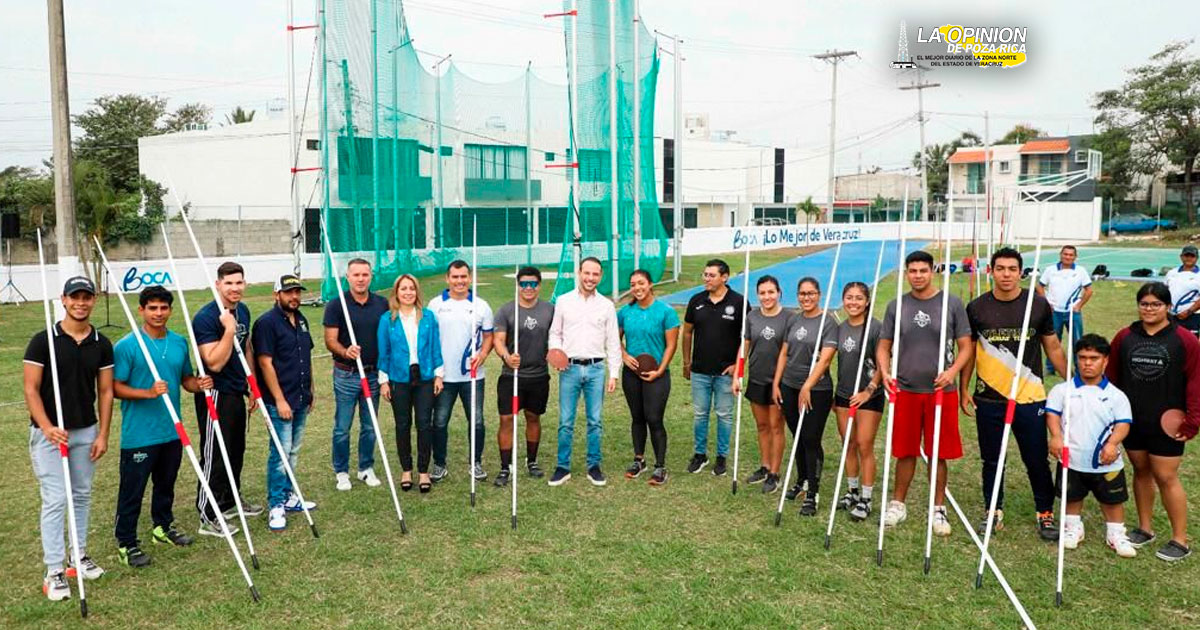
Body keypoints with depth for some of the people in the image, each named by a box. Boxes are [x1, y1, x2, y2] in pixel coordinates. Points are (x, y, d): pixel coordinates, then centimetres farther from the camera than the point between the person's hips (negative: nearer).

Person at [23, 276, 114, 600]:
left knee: (82, 496, 13)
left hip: (86, 432, 4)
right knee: (55, 500, -4)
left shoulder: (102, 344, 2)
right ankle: (54, 571, 3)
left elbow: (105, 391, 5)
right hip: (49, 432, -4)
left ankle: (79, 555, 28)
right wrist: (47, 427, -21)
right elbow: (31, 389, -9)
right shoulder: (43, 340, -8)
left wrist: (103, 434, 1)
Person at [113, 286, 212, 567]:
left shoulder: (179, 343, 6)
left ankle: (163, 527, 40)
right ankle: (126, 543, 16)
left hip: (172, 431, 6)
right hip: (139, 435, -6)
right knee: (132, 490, 3)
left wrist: (198, 384, -7)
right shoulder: (126, 346, -12)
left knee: (166, 484, 21)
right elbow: (116, 387, -12)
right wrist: (148, 392, -27)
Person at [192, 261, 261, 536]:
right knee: (214, 456, -2)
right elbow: (215, 363, -25)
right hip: (216, 395, -8)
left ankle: (230, 501, 35)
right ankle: (208, 517, 7)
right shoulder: (205, 317, -19)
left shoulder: (243, 311, 7)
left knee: (236, 451, 19)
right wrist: (229, 329, -30)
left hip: (237, 392, 8)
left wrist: (251, 386, 19)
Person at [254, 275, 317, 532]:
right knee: (280, 453, -4)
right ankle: (276, 505, 5)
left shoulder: (301, 320, 12)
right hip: (280, 402, -8)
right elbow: (265, 363, -16)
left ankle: (288, 496, 27)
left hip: (301, 400, 8)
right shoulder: (266, 323, -12)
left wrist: (310, 391, 19)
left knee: (293, 452, 16)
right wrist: (280, 400, -18)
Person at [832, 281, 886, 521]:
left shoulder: (875, 327, -12)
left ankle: (866, 499, 7)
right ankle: (852, 491, 26)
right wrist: (833, 395, 14)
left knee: (865, 447, -3)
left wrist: (869, 391, -15)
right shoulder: (840, 329, 5)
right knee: (848, 445, 12)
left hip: (869, 396, -5)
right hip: (843, 395, 5)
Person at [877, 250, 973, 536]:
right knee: (905, 452, 10)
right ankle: (897, 504, 24)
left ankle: (938, 509, 22)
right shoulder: (896, 306, 4)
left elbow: (965, 346, 1)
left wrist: (953, 371, -17)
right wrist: (885, 372, -10)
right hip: (905, 391, 1)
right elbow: (884, 346, 8)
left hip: (942, 391, -1)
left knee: (938, 454, 7)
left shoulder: (952, 304, -1)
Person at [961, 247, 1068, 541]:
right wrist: (963, 390, 6)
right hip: (988, 398, 1)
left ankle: (1045, 513, 24)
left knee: (1036, 460, 5)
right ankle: (994, 512, 27)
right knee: (992, 460, 12)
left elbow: (1053, 348, 8)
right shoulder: (977, 307, 0)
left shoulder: (1038, 304, 0)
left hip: (1029, 398, 0)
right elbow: (968, 351, 7)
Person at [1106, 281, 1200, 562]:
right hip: (1132, 421, 4)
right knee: (1141, 471, 14)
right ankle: (1145, 528, 27)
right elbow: (1111, 377, 8)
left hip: (1166, 424, -4)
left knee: (1166, 477, -2)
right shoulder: (1124, 337, 3)